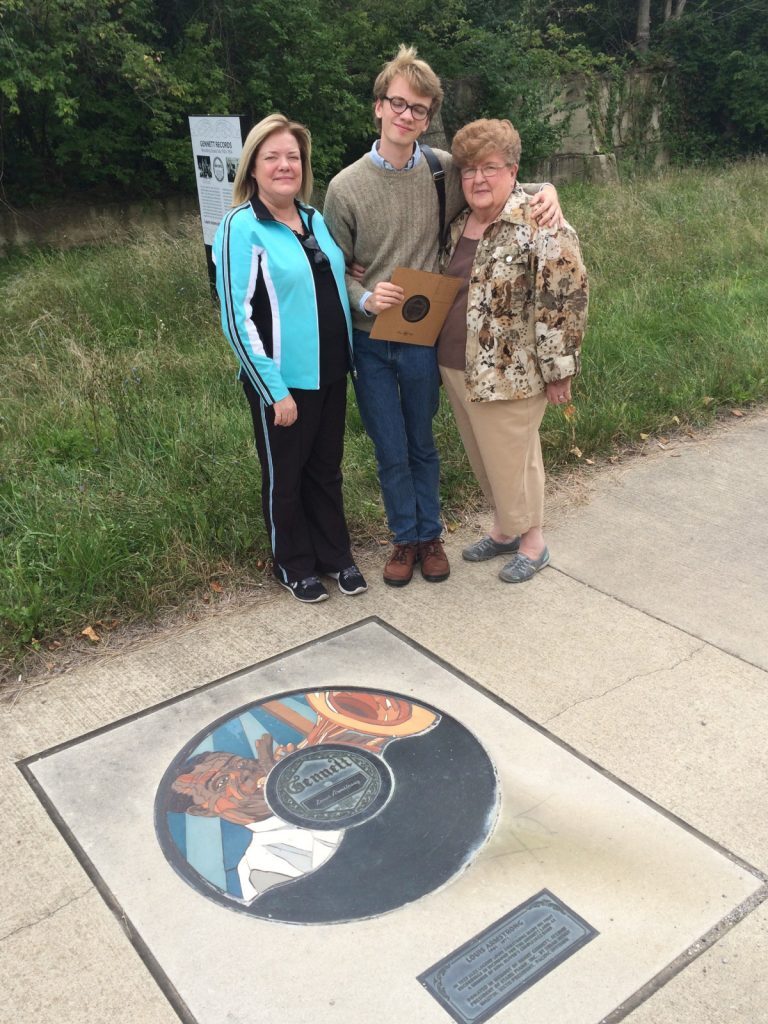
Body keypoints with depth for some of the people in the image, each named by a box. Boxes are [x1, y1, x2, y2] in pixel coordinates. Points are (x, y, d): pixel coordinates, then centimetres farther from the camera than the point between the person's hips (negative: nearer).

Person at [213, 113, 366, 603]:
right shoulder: (241, 228, -13)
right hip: (283, 381, -6)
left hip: (330, 373, 6)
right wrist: (275, 390, -19)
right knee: (285, 476, 11)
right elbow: (237, 318, -17)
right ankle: (295, 565, 29)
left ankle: (336, 554, 34)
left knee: (327, 469, 17)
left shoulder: (315, 218, 6)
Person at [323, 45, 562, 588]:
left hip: (422, 339, 1)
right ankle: (405, 537, 30)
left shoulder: (445, 171, -4)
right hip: (369, 342, -1)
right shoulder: (346, 187, -8)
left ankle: (430, 534, 34)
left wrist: (545, 190, -9)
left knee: (422, 446, 16)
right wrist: (364, 298, -23)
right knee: (390, 452, 10)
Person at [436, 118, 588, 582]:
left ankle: (532, 541, 27)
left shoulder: (540, 225, -16)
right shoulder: (459, 224, 8)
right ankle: (504, 529, 38)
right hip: (456, 368, 7)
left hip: (508, 373, -7)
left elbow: (565, 299, -18)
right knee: (484, 457, 19)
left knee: (511, 458, 6)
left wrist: (557, 370, -17)